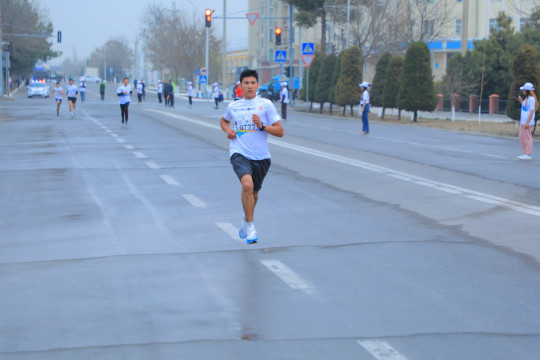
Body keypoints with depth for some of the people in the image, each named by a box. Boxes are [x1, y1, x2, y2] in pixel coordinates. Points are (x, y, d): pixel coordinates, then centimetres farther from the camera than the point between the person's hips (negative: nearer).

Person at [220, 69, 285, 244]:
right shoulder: (233, 106, 7)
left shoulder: (266, 104, 0)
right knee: (247, 185, -27)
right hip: (239, 154, -1)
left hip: (261, 157, 1)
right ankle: (250, 226, -16)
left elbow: (280, 131, -1)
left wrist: (262, 126, -17)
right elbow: (224, 120, 30)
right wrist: (228, 131, 8)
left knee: (254, 192, 16)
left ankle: (246, 217, 49)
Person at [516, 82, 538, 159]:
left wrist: (527, 122, -21)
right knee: (522, 137, 14)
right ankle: (525, 153, 21)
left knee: (527, 137, -7)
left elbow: (532, 111, -18)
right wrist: (521, 101, 16)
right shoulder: (526, 98, 16)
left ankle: (529, 154, -4)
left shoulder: (532, 99, -13)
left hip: (527, 122, -10)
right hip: (522, 121, 10)